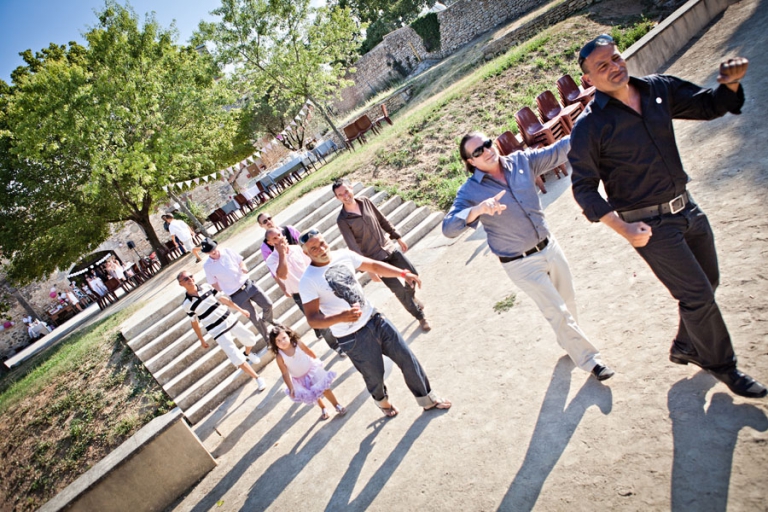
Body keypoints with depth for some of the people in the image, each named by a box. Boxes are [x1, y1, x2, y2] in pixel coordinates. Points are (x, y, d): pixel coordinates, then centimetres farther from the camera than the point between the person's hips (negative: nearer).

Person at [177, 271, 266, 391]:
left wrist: (240, 310, 10)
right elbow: (194, 323, 1)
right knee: (238, 358, -10)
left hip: (230, 321, 4)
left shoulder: (206, 287, -4)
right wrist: (201, 340, 9)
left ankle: (248, 354, 53)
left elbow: (223, 299, 6)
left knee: (250, 339, 18)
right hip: (218, 332, -4)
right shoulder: (187, 304, -11)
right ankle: (258, 378, 6)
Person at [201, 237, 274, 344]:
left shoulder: (227, 251, -5)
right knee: (255, 319, 3)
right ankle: (267, 338, 27)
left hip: (248, 284, 3)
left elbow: (241, 262, 8)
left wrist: (243, 267, -14)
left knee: (268, 304, 4)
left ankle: (268, 320, 39)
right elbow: (214, 284, 0)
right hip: (236, 295, -3)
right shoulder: (207, 266, -10)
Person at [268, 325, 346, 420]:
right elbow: (285, 374, -19)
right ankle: (324, 409, 41)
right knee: (314, 393, 15)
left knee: (324, 387, 3)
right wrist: (291, 388, -19)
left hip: (312, 369, -1)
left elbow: (309, 352, -5)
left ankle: (337, 405, 24)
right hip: (299, 379, 1)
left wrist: (316, 361, 11)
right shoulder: (279, 356, -27)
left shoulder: (297, 343, -25)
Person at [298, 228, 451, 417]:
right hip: (352, 338, -4)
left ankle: (428, 399, 33)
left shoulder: (343, 255, -4)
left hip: (374, 319, 5)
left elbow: (374, 266, 7)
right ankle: (382, 401, 51)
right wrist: (341, 317, -40)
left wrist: (403, 273, -5)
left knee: (407, 359, 11)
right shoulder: (308, 281, -18)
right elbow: (312, 319, -22)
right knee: (375, 377, 15)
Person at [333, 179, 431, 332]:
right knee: (399, 290, -1)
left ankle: (411, 296, 44)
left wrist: (398, 237, 13)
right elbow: (353, 248, -19)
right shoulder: (342, 220, -17)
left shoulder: (365, 201, -2)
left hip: (390, 247, 5)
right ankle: (420, 317, 19)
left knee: (413, 274, 11)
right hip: (375, 259, -5)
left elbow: (383, 220, 10)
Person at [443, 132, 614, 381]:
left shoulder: (522, 161, -4)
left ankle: (570, 343, 51)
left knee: (567, 300, 22)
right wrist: (477, 210, -41)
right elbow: (448, 228, -25)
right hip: (521, 264, -5)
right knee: (558, 312, 3)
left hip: (549, 246, 5)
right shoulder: (471, 191, -16)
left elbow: (558, 151, -4)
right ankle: (589, 360, 25)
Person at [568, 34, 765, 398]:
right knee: (698, 295, 0)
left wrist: (730, 84, -11)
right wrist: (623, 229, -22)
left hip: (685, 207, 7)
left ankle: (686, 347, 43)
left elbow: (708, 106, 12)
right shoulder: (589, 127, -16)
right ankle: (722, 365, 26)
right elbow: (584, 189, -14)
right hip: (650, 224, -7)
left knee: (707, 281, 19)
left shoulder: (660, 89, 1)